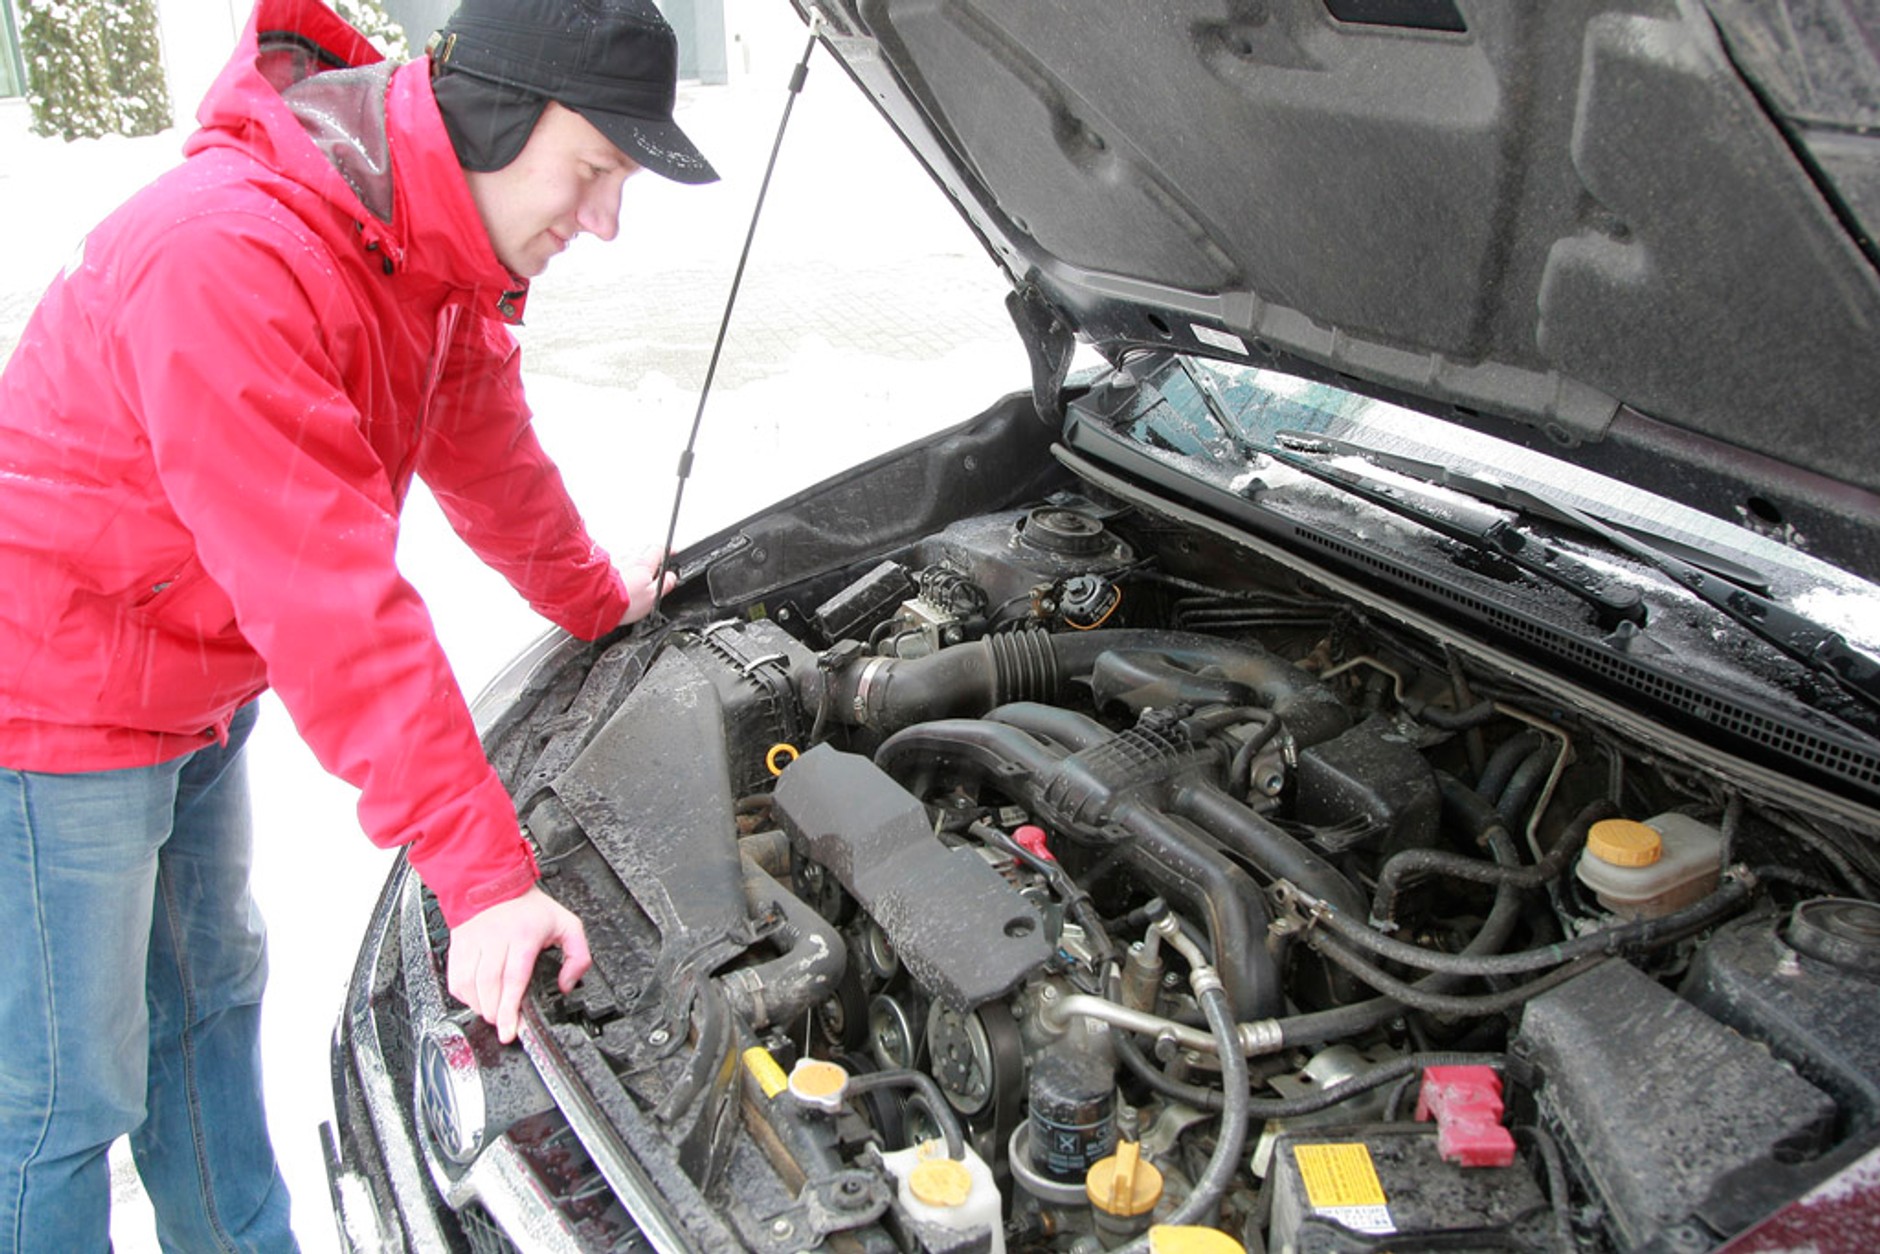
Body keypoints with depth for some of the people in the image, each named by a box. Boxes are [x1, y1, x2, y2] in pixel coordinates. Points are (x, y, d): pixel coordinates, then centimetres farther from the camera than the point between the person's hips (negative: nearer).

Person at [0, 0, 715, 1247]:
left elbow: (488, 454, 14)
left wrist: (597, 597, 27)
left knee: (211, 994, 23)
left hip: (197, 697, 9)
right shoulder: (228, 260, -34)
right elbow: (331, 605, -38)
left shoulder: (439, 251, -4)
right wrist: (484, 874, -37)